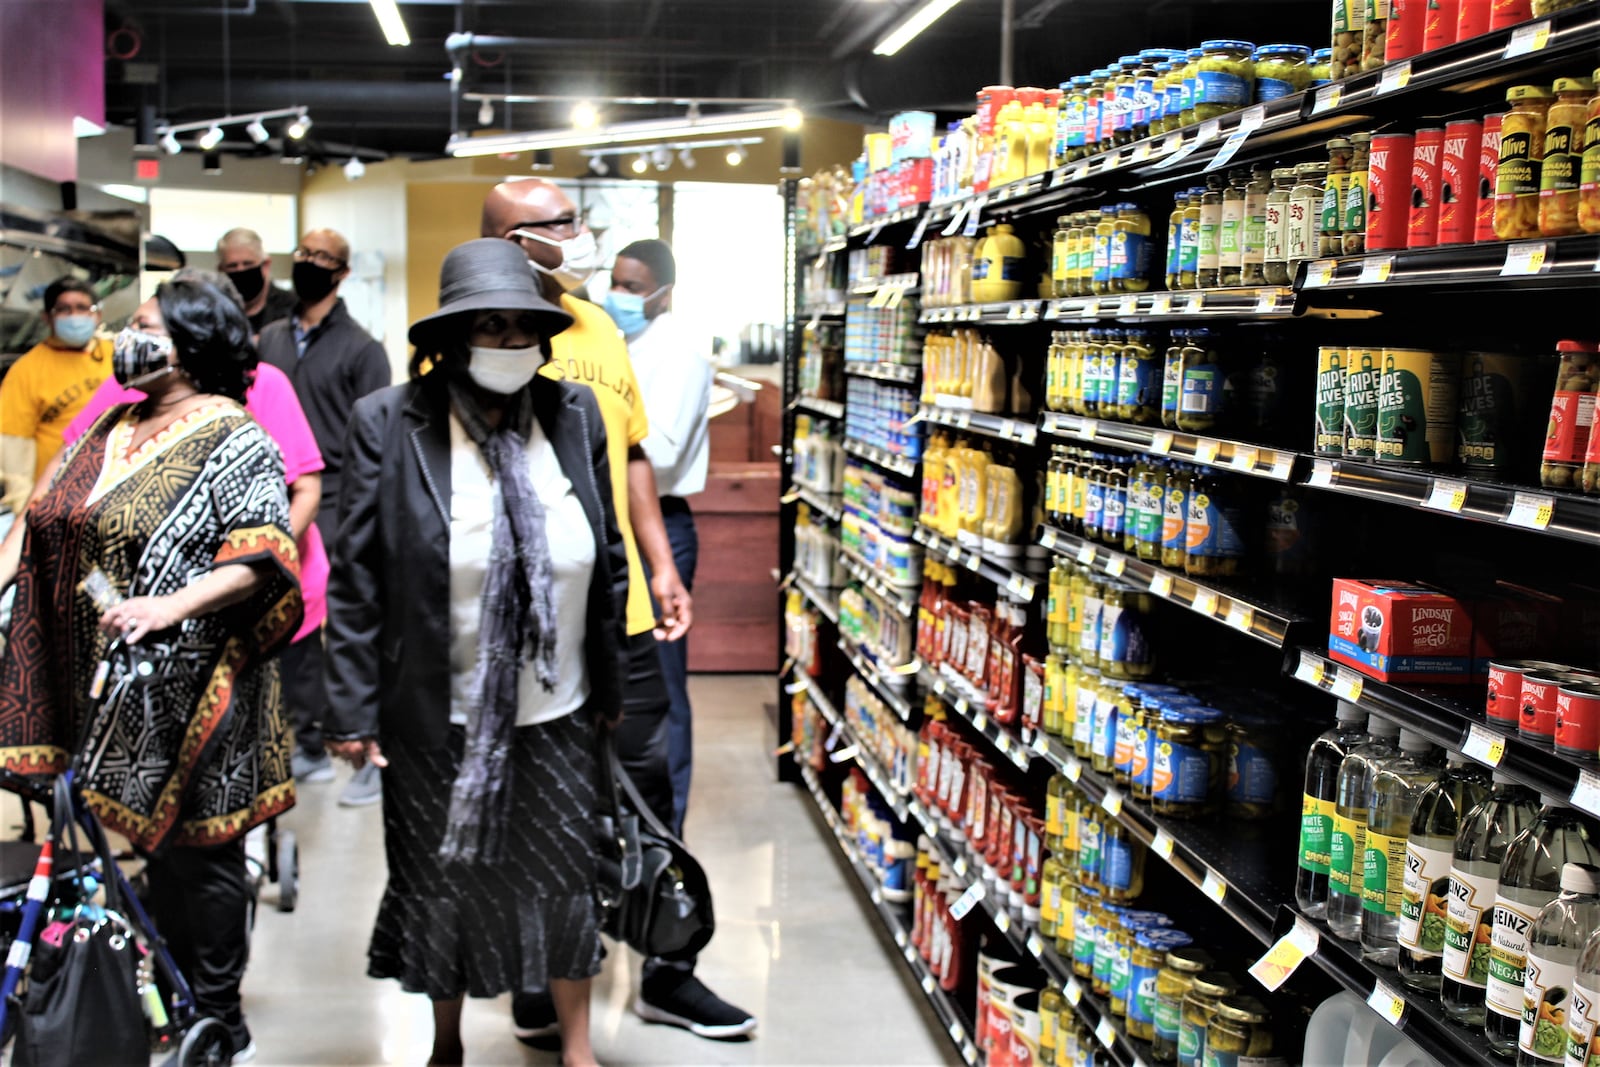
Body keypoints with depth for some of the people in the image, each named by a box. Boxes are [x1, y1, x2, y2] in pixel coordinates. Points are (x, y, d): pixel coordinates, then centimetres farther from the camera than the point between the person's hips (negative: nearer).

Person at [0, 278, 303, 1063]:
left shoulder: (232, 441, -10)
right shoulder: (115, 429, 12)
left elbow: (263, 556, -18)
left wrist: (171, 606, -29)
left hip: (191, 688, -7)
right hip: (117, 683, 7)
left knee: (197, 848, 3)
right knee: (152, 839, 15)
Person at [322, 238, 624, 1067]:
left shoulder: (573, 416, -1)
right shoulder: (389, 424, -9)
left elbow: (607, 562, 5)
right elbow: (355, 580, -7)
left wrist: (610, 686, 7)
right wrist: (352, 710, -9)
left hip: (556, 712, 2)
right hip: (437, 717, -1)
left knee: (563, 879, 12)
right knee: (444, 882, 16)